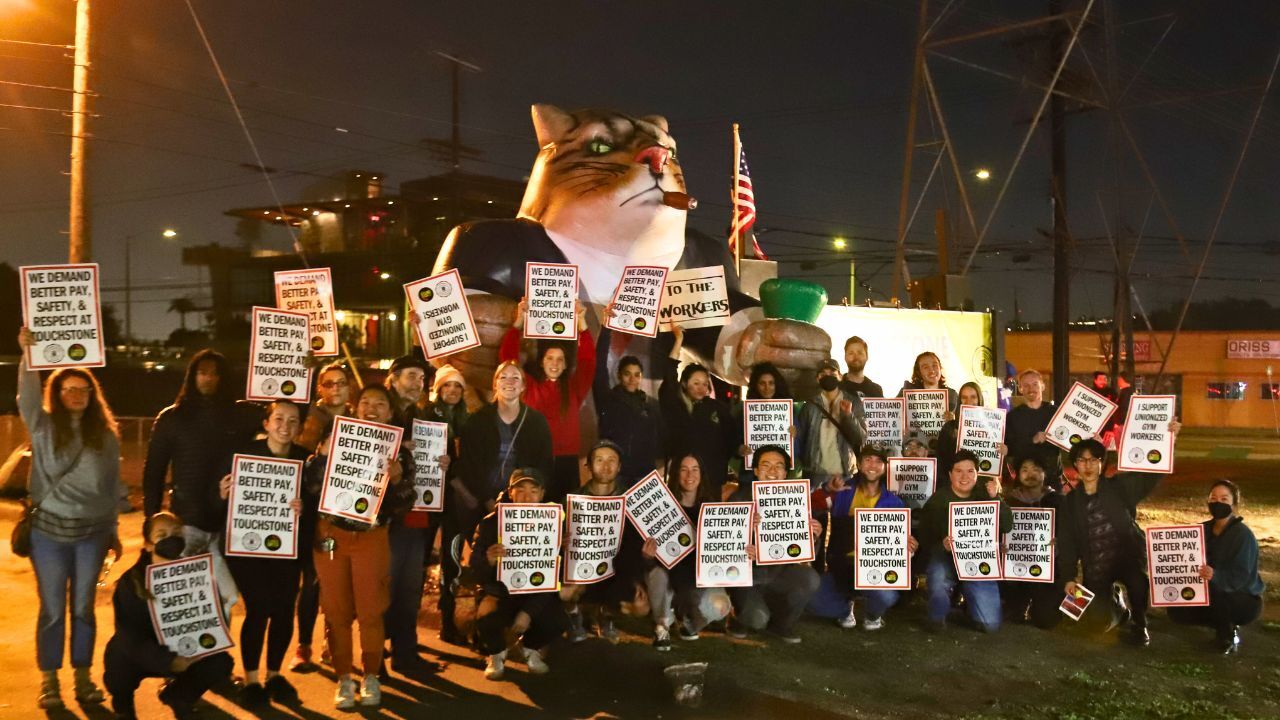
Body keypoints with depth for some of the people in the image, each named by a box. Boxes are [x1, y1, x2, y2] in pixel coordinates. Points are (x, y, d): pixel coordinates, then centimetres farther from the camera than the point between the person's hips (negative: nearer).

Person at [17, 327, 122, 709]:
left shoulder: (105, 434, 6)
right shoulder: (43, 427, 2)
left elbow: (113, 486, 9)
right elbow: (27, 397, -18)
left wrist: (113, 529, 9)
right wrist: (28, 354, -31)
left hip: (92, 532, 1)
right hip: (49, 530, -1)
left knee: (83, 607, 8)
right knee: (52, 609, 4)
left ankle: (83, 678, 17)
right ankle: (49, 681, 14)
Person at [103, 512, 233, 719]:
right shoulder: (130, 582, -19)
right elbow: (131, 637, -27)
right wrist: (168, 661, -42)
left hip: (183, 653, 2)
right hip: (142, 654, -2)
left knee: (220, 663, -22)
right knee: (120, 660, -34)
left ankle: (177, 695, 12)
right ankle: (122, 701, 6)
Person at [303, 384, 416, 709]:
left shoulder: (398, 452, 1)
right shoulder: (335, 439, 1)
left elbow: (403, 506, -2)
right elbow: (310, 488, -5)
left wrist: (397, 480, -19)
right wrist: (322, 456, -18)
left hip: (372, 537, 0)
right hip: (331, 534, 1)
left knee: (371, 610, 1)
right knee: (337, 610, 5)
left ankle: (370, 677, 18)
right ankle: (344, 679, 18)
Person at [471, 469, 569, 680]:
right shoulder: (491, 522, -10)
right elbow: (475, 566, -13)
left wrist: (528, 612, -25)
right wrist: (488, 561, -40)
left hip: (536, 593, 1)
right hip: (500, 590, -1)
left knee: (557, 621, -27)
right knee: (487, 618, -33)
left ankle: (527, 648, 11)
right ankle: (496, 654, 5)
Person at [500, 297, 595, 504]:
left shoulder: (573, 388, 10)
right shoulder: (529, 386, 7)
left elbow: (588, 360, 1)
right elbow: (508, 357, 0)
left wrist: (581, 322, -7)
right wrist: (519, 321, -8)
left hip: (566, 460, 1)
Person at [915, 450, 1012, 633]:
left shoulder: (986, 494, 0)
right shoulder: (937, 500, -6)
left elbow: (1007, 526, -11)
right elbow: (924, 538, -10)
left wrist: (995, 498, -23)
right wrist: (942, 546, -31)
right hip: (945, 557, -2)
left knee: (990, 624, -6)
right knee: (939, 576, -38)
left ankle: (968, 600, 30)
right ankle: (937, 617, -5)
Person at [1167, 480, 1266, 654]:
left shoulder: (1243, 535, -21)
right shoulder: (1204, 530, -1)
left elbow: (1240, 577, -30)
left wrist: (1215, 576, -49)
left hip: (1245, 601, -7)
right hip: (1215, 596, 7)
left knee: (1213, 591, -36)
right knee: (1176, 611, -8)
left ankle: (1229, 636, -9)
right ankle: (1225, 624, 12)